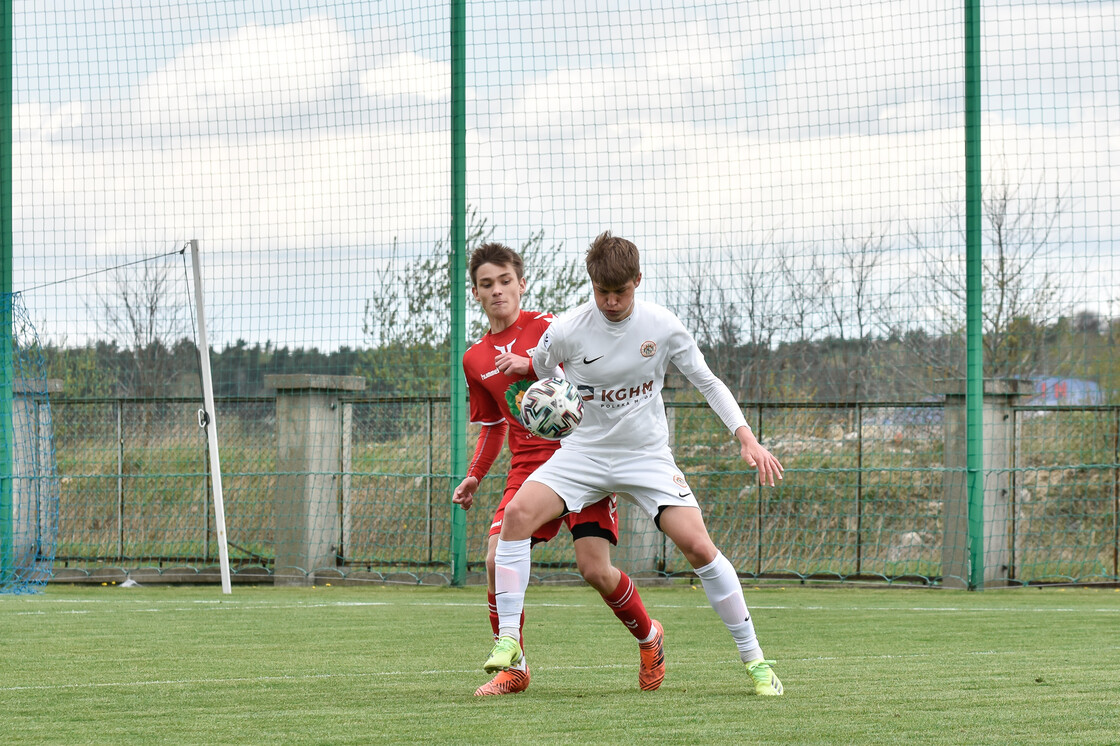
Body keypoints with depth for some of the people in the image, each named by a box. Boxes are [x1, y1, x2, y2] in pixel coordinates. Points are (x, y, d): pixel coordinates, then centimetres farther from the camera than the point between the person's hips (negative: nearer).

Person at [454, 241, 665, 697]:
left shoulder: (547, 328, 0)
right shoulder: (475, 359, 15)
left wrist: (530, 365, -19)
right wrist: (474, 476, 12)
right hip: (528, 468, 4)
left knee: (595, 570, -14)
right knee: (498, 559, -16)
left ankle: (648, 636, 16)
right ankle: (512, 668, 0)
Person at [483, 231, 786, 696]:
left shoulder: (662, 326, -8)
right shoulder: (565, 332, -11)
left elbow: (707, 382, 2)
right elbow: (528, 381, 8)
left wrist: (746, 437, -7)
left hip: (648, 456, 0)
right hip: (584, 452, 0)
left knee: (698, 546, -17)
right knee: (518, 512, -25)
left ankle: (754, 659, -3)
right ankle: (508, 639, -17)